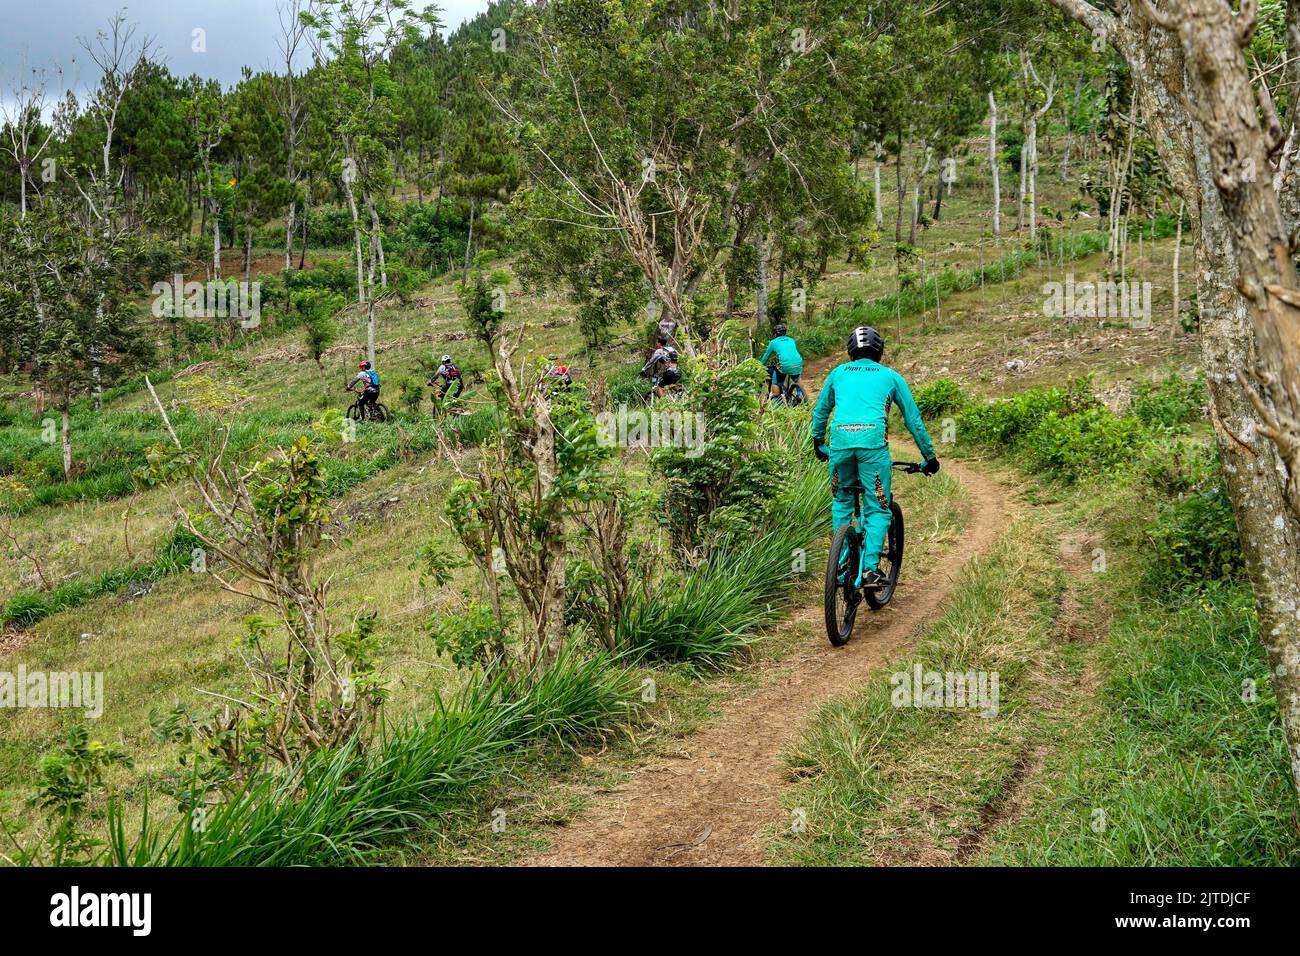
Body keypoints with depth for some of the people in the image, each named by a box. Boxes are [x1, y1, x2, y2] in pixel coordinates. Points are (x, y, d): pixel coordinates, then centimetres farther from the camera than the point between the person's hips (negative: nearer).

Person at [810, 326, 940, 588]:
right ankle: (870, 569, -9)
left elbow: (820, 413, 34)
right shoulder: (891, 377, 21)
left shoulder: (838, 373, 25)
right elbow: (913, 420, 23)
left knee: (841, 502, 20)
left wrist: (818, 444, 48)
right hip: (872, 439, -2)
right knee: (878, 509, 5)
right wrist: (929, 456, 31)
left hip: (840, 438, 2)